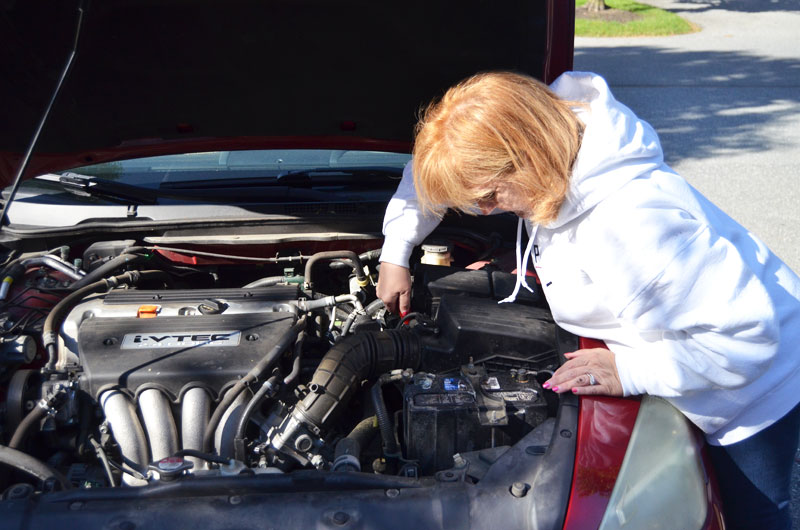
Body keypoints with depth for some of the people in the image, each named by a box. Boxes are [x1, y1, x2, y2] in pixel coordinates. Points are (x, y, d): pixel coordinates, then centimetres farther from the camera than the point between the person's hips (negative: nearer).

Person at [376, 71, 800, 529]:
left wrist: (632, 371, -34)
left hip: (754, 385, -7)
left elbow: (749, 336, -36)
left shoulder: (632, 227, -43)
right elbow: (430, 174, 2)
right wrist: (395, 254, 5)